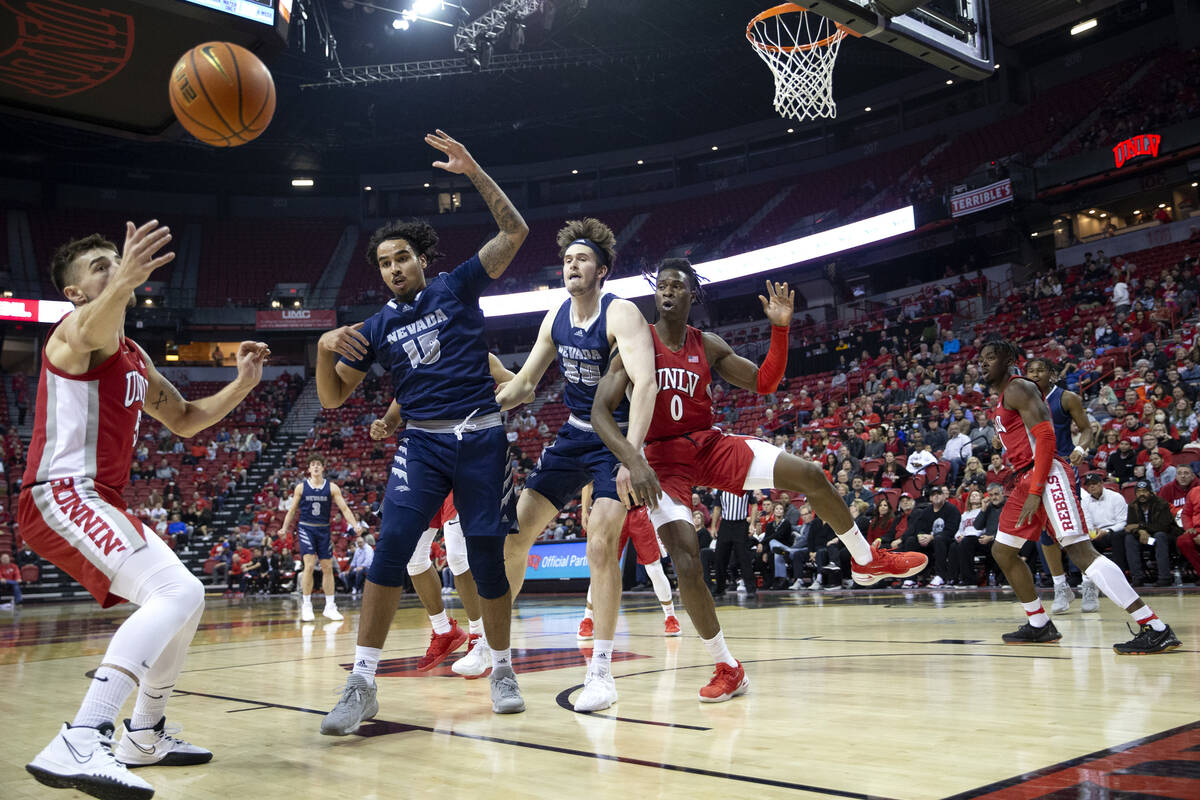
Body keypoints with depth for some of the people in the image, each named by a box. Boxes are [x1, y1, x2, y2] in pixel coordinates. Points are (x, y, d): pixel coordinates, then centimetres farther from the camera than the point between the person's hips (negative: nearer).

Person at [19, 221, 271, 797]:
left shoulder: (135, 360, 21)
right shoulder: (76, 329, -7)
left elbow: (183, 420, 28)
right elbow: (92, 328, -34)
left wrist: (241, 384, 12)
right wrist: (124, 285, -57)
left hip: (101, 501, 10)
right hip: (62, 495, -10)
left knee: (185, 600, 18)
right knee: (177, 593, -28)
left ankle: (145, 736, 28)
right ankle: (78, 746, -37)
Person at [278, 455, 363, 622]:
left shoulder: (332, 487, 1)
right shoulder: (301, 487, 1)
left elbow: (344, 509, -3)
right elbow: (292, 510, 7)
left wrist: (355, 525, -16)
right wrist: (285, 528, -4)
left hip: (324, 530, 2)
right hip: (306, 528, -2)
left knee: (328, 568, 5)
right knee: (309, 565, -15)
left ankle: (330, 607, 14)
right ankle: (306, 606, -6)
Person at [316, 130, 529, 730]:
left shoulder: (457, 288, 7)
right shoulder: (375, 328, 12)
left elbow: (514, 232, -1)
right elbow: (332, 399, 11)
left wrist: (473, 172, -9)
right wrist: (324, 349, -8)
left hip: (481, 438, -1)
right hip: (422, 444, 1)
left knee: (487, 556, 1)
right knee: (391, 546, -16)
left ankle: (502, 669, 22)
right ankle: (362, 683, -10)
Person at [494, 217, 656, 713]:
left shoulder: (621, 314, -18)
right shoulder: (556, 318, 3)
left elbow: (645, 383, -32)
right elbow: (525, 382, 13)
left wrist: (631, 455, -44)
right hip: (573, 435, 7)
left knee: (601, 546, -19)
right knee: (514, 532, 3)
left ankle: (601, 673, -8)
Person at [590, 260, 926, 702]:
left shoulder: (708, 346, 6)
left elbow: (764, 383, 9)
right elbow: (600, 411, -14)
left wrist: (780, 328, -6)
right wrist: (633, 461, -30)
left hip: (710, 445, 4)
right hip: (663, 458, -3)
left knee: (808, 475, -10)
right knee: (687, 564, -19)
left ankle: (867, 560, 14)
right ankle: (727, 669, -1)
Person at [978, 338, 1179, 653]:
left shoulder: (1018, 388, -7)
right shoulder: (1001, 399, 23)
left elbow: (1045, 436, -18)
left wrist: (1035, 491, -23)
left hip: (1045, 475, -11)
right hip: (1025, 479, 11)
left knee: (1078, 549, -20)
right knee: (1002, 550, 14)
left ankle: (1156, 629, -23)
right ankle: (1039, 625, 23)